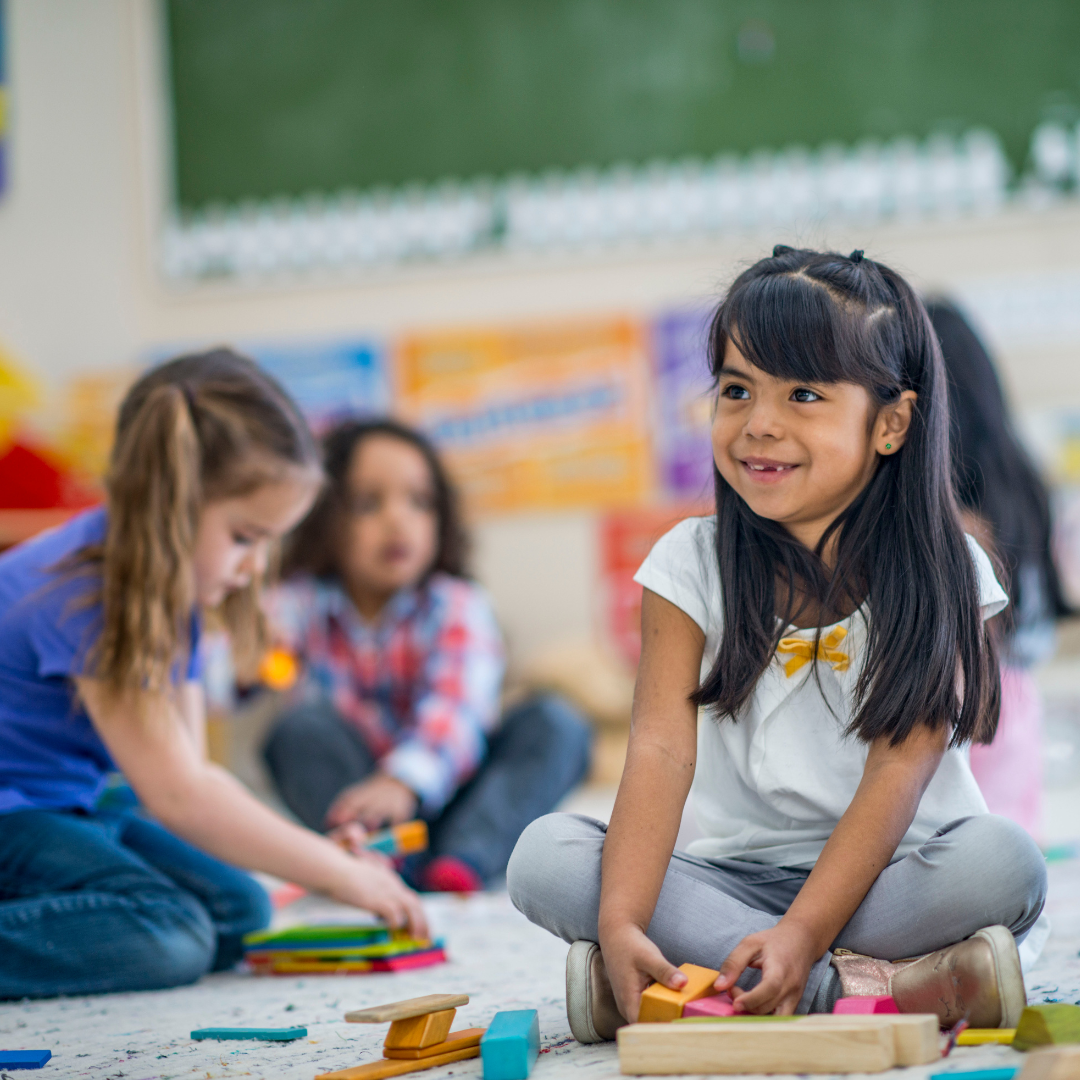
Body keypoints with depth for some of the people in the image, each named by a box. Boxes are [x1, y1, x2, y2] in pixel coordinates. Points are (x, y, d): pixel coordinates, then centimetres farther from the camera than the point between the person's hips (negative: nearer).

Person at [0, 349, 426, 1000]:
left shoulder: (168, 588, 5)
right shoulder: (87, 593, -26)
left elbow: (192, 772, 5)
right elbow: (176, 795, -26)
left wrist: (320, 860, -9)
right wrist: (338, 872, -21)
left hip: (68, 808, 10)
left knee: (239, 915, -4)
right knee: (166, 937, -27)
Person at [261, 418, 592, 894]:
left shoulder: (456, 605, -7)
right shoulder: (305, 604, -2)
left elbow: (456, 710, -25)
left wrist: (403, 782, -45)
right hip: (352, 798, 0)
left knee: (556, 724, -21)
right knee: (303, 725, -25)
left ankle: (466, 859, -41)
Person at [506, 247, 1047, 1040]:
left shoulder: (938, 572, -4)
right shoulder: (693, 565, 0)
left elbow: (900, 769, -13)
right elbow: (661, 750, -11)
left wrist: (803, 931, -28)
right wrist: (621, 924, -29)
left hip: (893, 873, -1)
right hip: (743, 877, 2)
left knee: (1003, 861, -33)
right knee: (544, 859, -23)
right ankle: (861, 989, -31)